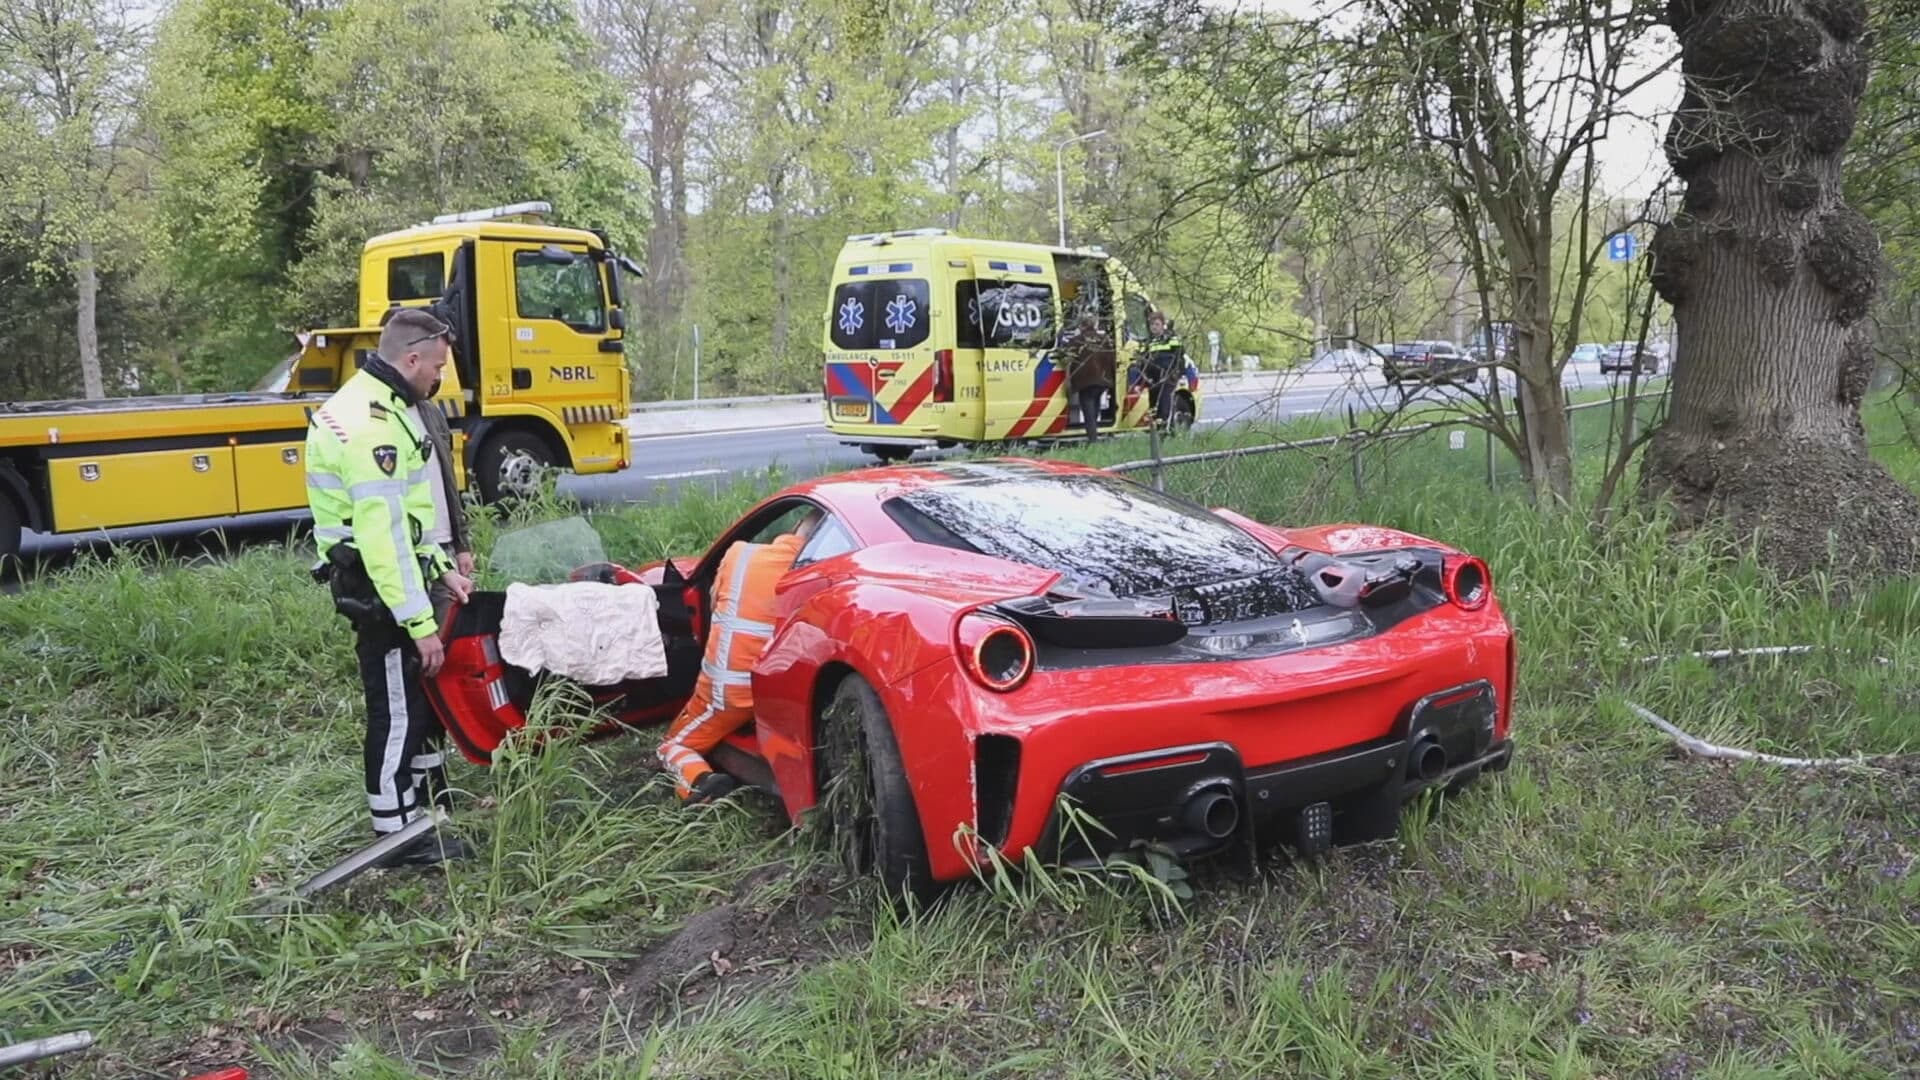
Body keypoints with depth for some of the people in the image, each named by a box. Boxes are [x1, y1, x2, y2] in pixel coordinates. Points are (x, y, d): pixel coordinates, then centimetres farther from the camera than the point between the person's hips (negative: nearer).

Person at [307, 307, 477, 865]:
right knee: (396, 709, 0)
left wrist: (441, 567, 15)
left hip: (385, 576, 11)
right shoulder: (372, 426, -24)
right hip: (378, 586, -11)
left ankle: (429, 794, 39)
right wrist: (419, 621, -25)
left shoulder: (376, 405, 11)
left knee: (423, 689, 22)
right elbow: (383, 537, -27)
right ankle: (398, 833, 12)